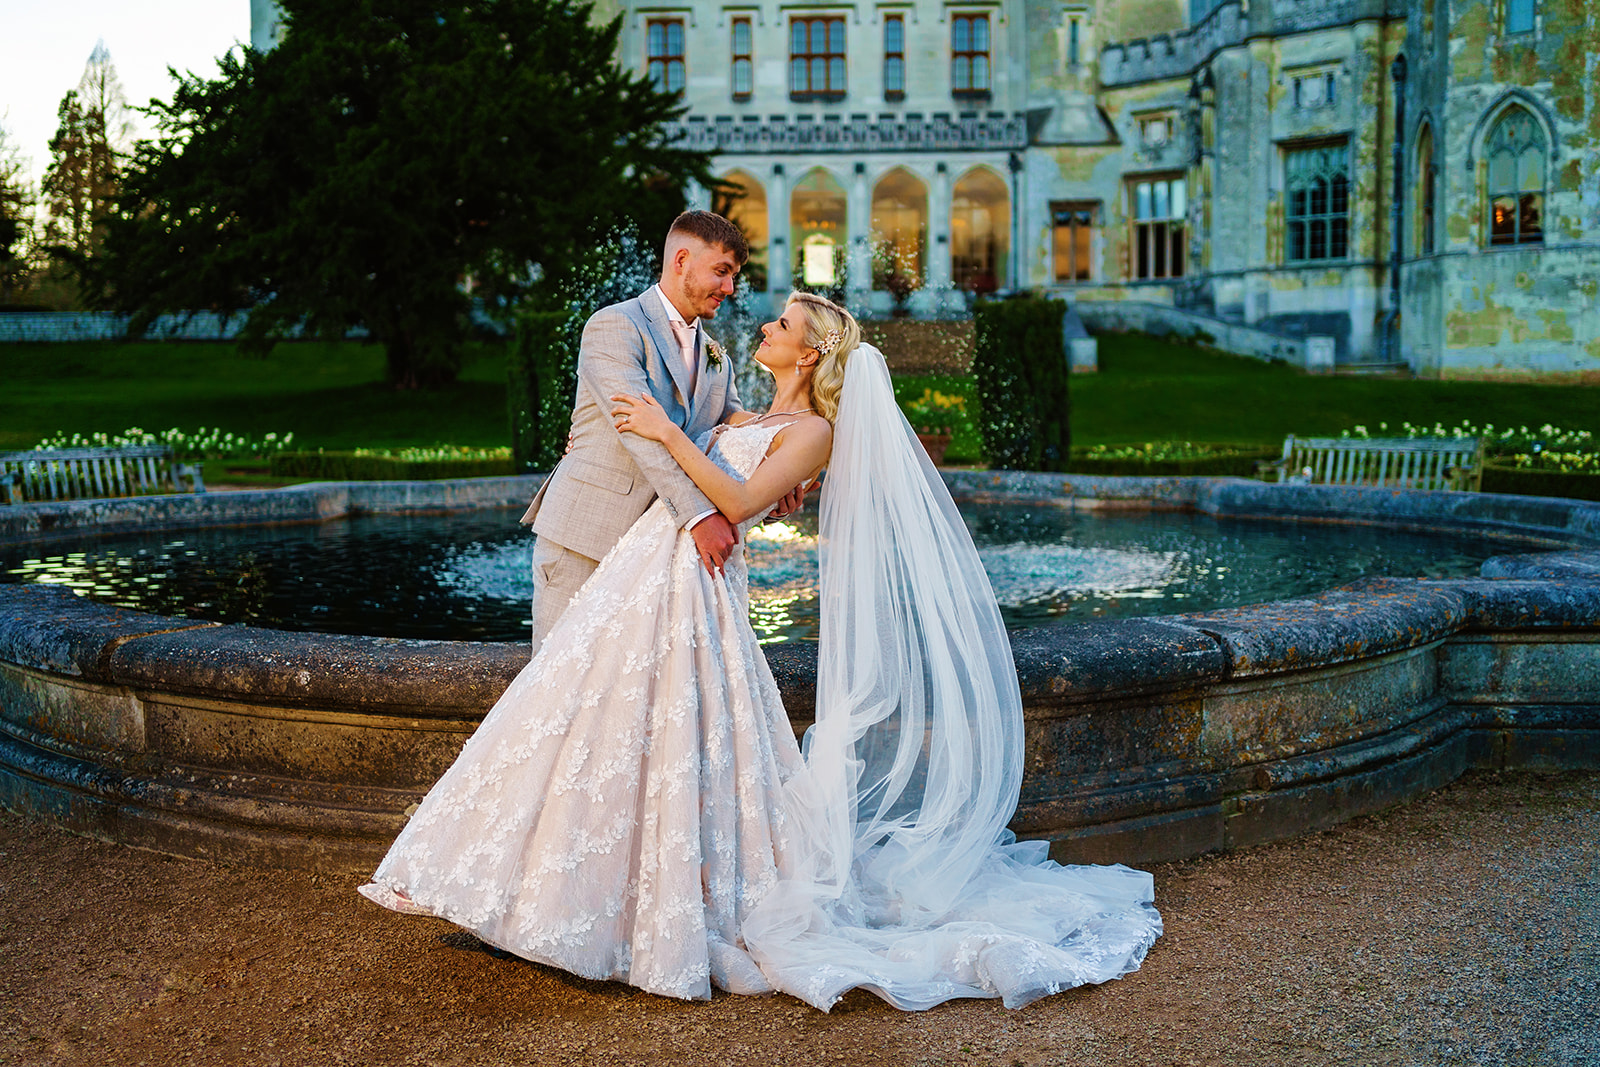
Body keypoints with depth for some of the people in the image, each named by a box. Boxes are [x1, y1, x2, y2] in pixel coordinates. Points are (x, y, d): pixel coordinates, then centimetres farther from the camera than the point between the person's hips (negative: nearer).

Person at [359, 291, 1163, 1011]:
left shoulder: (813, 430, -3)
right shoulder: (742, 420, 23)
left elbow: (738, 501, -16)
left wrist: (669, 434, -16)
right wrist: (609, 436, 29)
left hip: (692, 589, -8)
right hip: (641, 574, 8)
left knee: (676, 745, -9)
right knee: (602, 739, 7)